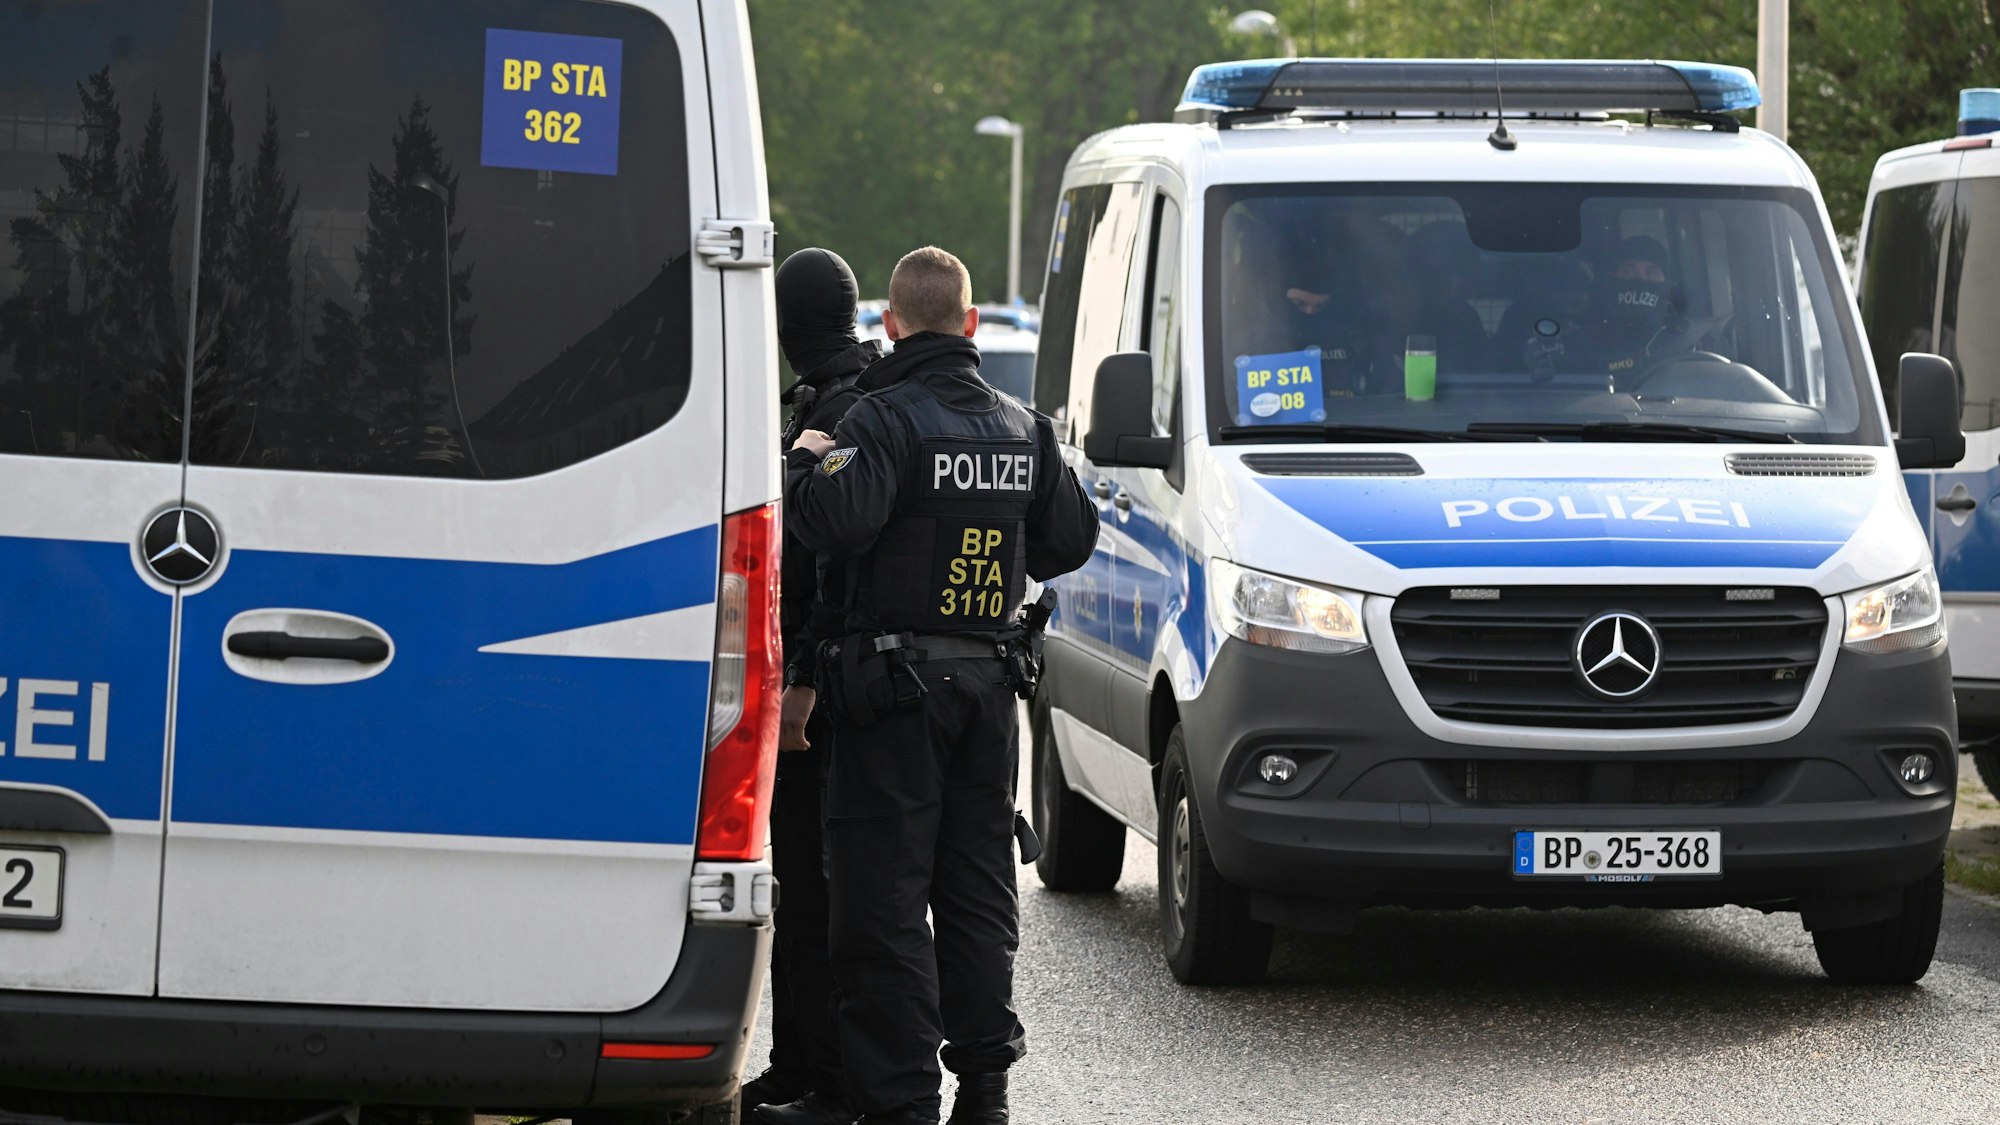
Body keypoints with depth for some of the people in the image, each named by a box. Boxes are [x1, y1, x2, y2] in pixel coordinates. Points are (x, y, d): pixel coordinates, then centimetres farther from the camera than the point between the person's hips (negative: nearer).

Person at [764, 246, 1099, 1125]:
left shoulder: (889, 417, -12)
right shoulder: (1023, 428, 10)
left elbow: (837, 523, -25)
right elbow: (1070, 540, 15)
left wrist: (806, 462, -6)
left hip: (895, 684, -6)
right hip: (988, 682, 6)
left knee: (884, 896, -4)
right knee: (977, 887, 13)